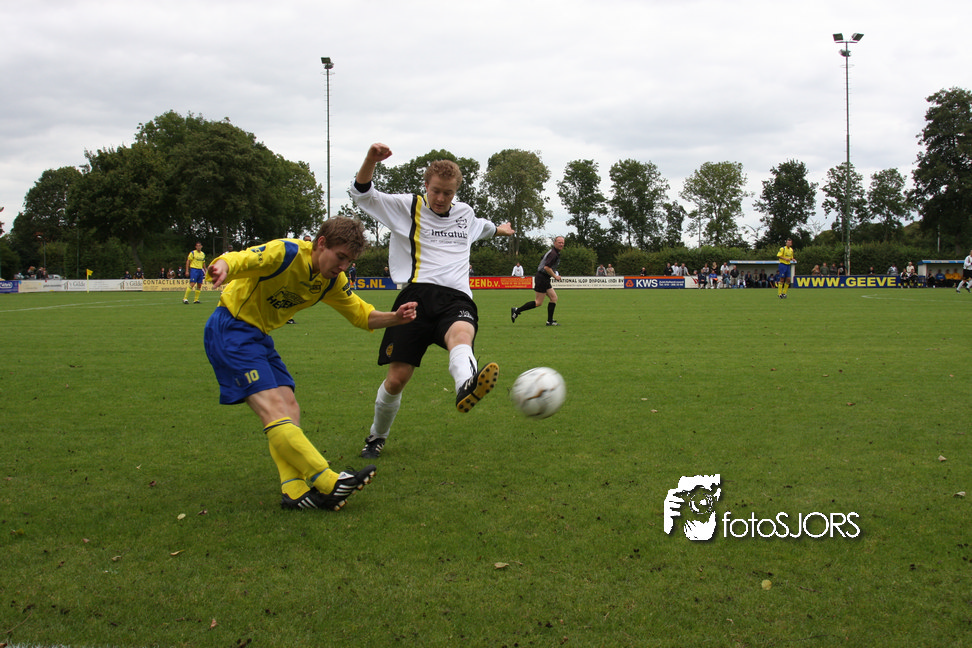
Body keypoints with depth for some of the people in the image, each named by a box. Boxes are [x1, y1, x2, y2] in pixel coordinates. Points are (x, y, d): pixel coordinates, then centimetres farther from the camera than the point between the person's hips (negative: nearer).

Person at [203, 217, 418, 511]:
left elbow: (362, 314, 12)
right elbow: (234, 261, -35)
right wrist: (222, 269, -59)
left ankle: (295, 492, -11)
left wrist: (395, 317, -7)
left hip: (259, 337, 9)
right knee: (273, 408, -18)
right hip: (230, 330, -9)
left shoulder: (332, 280, 2)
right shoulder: (285, 253, -22)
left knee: (289, 409, -3)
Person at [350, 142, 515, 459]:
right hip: (418, 294, -2)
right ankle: (377, 436, 24)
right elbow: (362, 194, 0)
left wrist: (499, 229, 68)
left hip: (456, 297, 2)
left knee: (461, 335, -37)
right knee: (396, 378, -5)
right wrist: (371, 160, -18)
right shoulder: (407, 207, 9)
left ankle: (466, 387, -73)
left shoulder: (465, 213, 23)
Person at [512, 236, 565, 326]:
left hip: (545, 279, 11)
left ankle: (550, 321, 7)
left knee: (554, 298, 7)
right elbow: (546, 267, -26)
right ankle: (517, 310, -1)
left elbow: (542, 260, 27)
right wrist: (555, 276, -14)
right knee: (538, 302, -7)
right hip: (542, 279, -11)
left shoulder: (553, 252, 16)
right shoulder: (553, 254, -17)